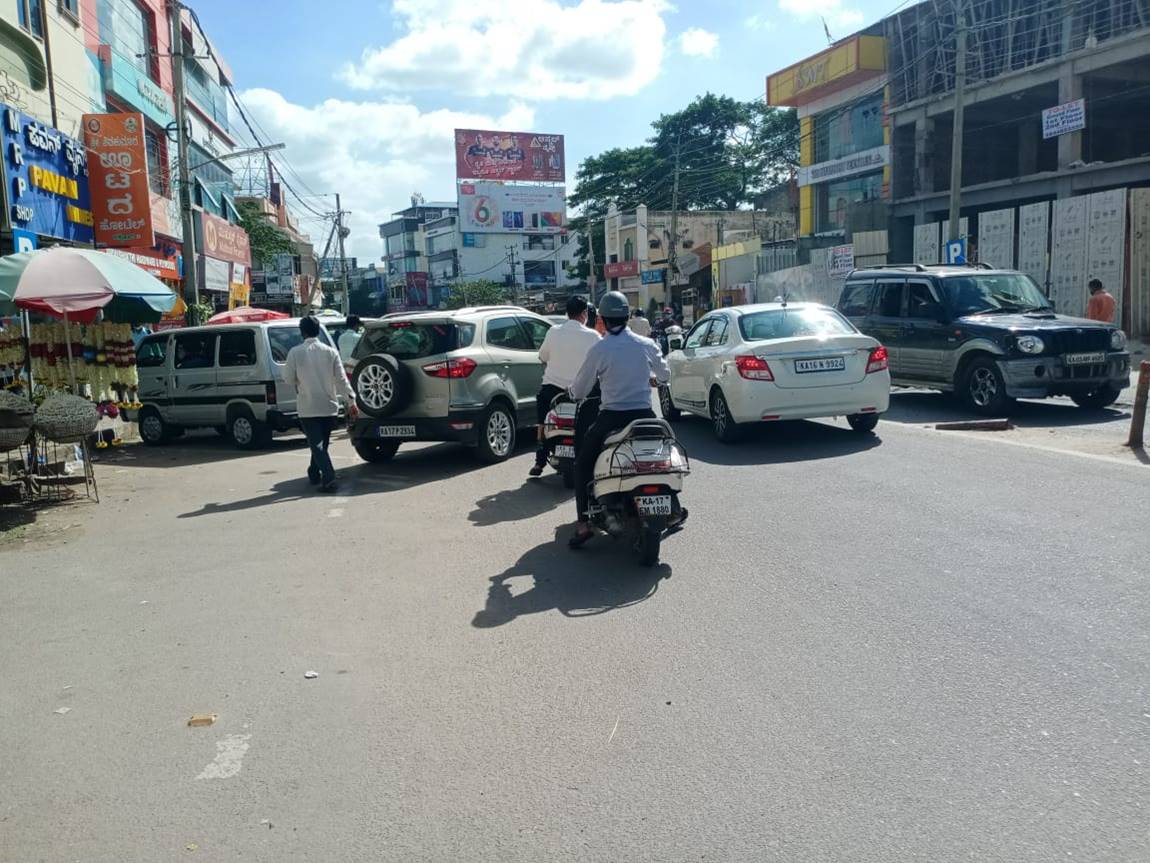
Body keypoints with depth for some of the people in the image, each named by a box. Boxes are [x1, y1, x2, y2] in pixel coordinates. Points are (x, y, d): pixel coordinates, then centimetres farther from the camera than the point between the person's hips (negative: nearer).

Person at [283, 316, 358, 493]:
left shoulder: (295, 352, -7)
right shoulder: (330, 352, -2)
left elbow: (288, 380, -3)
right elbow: (341, 379, -4)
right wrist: (351, 401, -2)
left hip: (308, 407, -3)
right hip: (329, 406, 3)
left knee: (316, 444, -3)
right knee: (321, 443, 19)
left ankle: (329, 478, -16)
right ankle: (314, 473, 34)